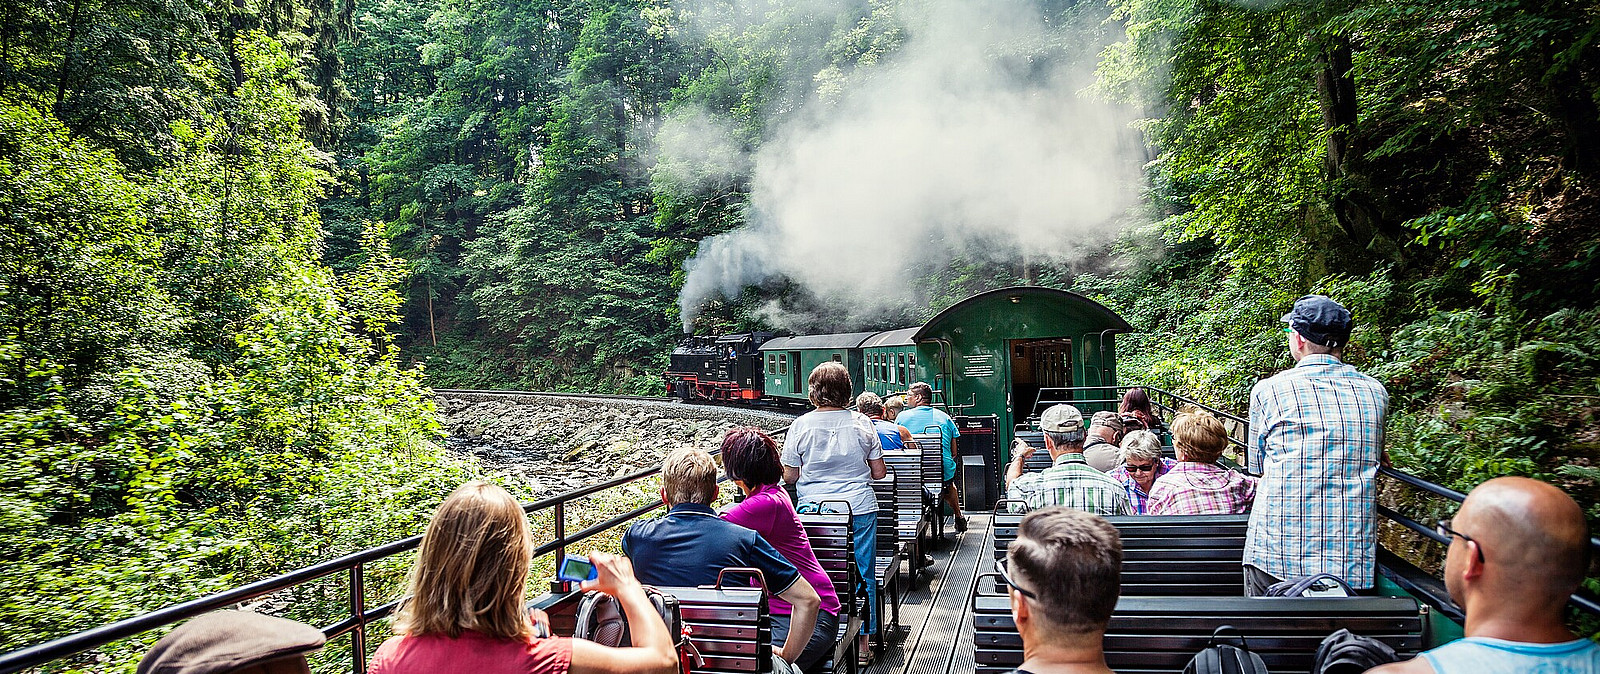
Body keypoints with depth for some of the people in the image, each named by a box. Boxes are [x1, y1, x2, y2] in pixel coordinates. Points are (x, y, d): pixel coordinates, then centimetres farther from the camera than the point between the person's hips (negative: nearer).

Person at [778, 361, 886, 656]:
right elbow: (879, 472, 4)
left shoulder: (801, 425, -4)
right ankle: (862, 640, 17)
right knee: (862, 575, 10)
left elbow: (789, 476, 0)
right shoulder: (861, 423, -2)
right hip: (859, 508, 1)